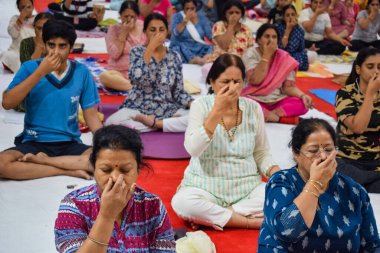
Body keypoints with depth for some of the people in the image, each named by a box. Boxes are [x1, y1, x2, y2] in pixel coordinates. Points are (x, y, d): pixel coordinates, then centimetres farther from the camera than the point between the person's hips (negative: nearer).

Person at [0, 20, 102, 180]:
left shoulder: (81, 72, 0)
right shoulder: (30, 67, -3)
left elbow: (91, 115, 4)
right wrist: (41, 72, -19)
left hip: (70, 144, 1)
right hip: (34, 143, -1)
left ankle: (41, 160, -16)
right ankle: (68, 169, -20)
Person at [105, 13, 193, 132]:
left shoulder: (174, 57, 4)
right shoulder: (137, 52, -2)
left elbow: (178, 92, 6)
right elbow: (136, 78, -23)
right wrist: (150, 48, -20)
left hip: (167, 110, 1)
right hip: (138, 108, -1)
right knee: (111, 122, -33)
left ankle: (152, 122, -15)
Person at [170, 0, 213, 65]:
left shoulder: (201, 17, 7)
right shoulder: (177, 17, 1)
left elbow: (210, 35, 0)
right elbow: (175, 33, -15)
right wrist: (185, 20, -20)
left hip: (199, 47, 2)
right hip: (181, 47, -2)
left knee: (211, 49, -27)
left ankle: (205, 59, -54)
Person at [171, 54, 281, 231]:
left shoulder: (253, 108, 1)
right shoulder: (200, 106, -6)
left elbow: (261, 154, 7)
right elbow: (193, 149, -21)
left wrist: (277, 173, -14)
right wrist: (218, 110, -23)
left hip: (247, 188, 3)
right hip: (206, 187, -2)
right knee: (181, 203, -33)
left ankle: (210, 217, -16)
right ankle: (252, 222, -21)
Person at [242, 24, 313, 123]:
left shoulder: (284, 57, 1)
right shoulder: (251, 53, -5)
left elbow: (288, 86, -2)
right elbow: (255, 80, -18)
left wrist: (302, 95, -22)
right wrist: (266, 55, -18)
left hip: (277, 101, 3)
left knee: (302, 104, -24)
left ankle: (264, 115, -22)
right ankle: (279, 116, -22)